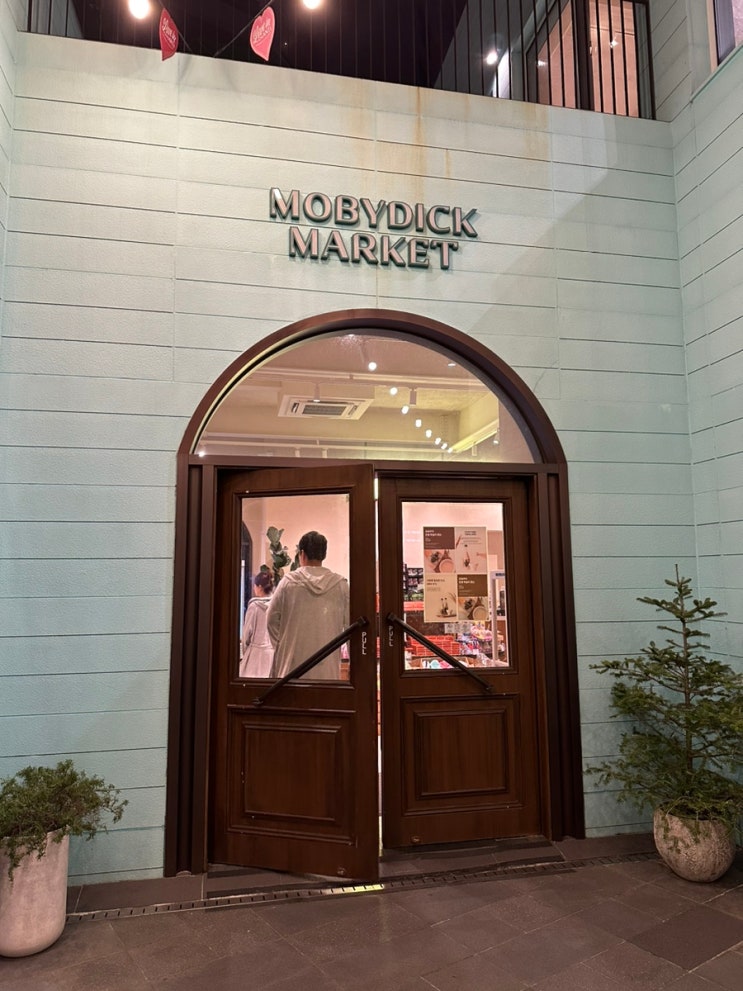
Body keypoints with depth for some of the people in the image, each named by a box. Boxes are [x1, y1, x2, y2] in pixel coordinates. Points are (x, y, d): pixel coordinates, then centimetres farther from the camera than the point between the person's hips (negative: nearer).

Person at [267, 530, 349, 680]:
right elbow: (350, 624, -1)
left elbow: (272, 619, 3)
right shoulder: (340, 585, -2)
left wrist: (280, 646, 17)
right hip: (328, 664, 0)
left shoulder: (288, 582, -2)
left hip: (293, 661, 0)